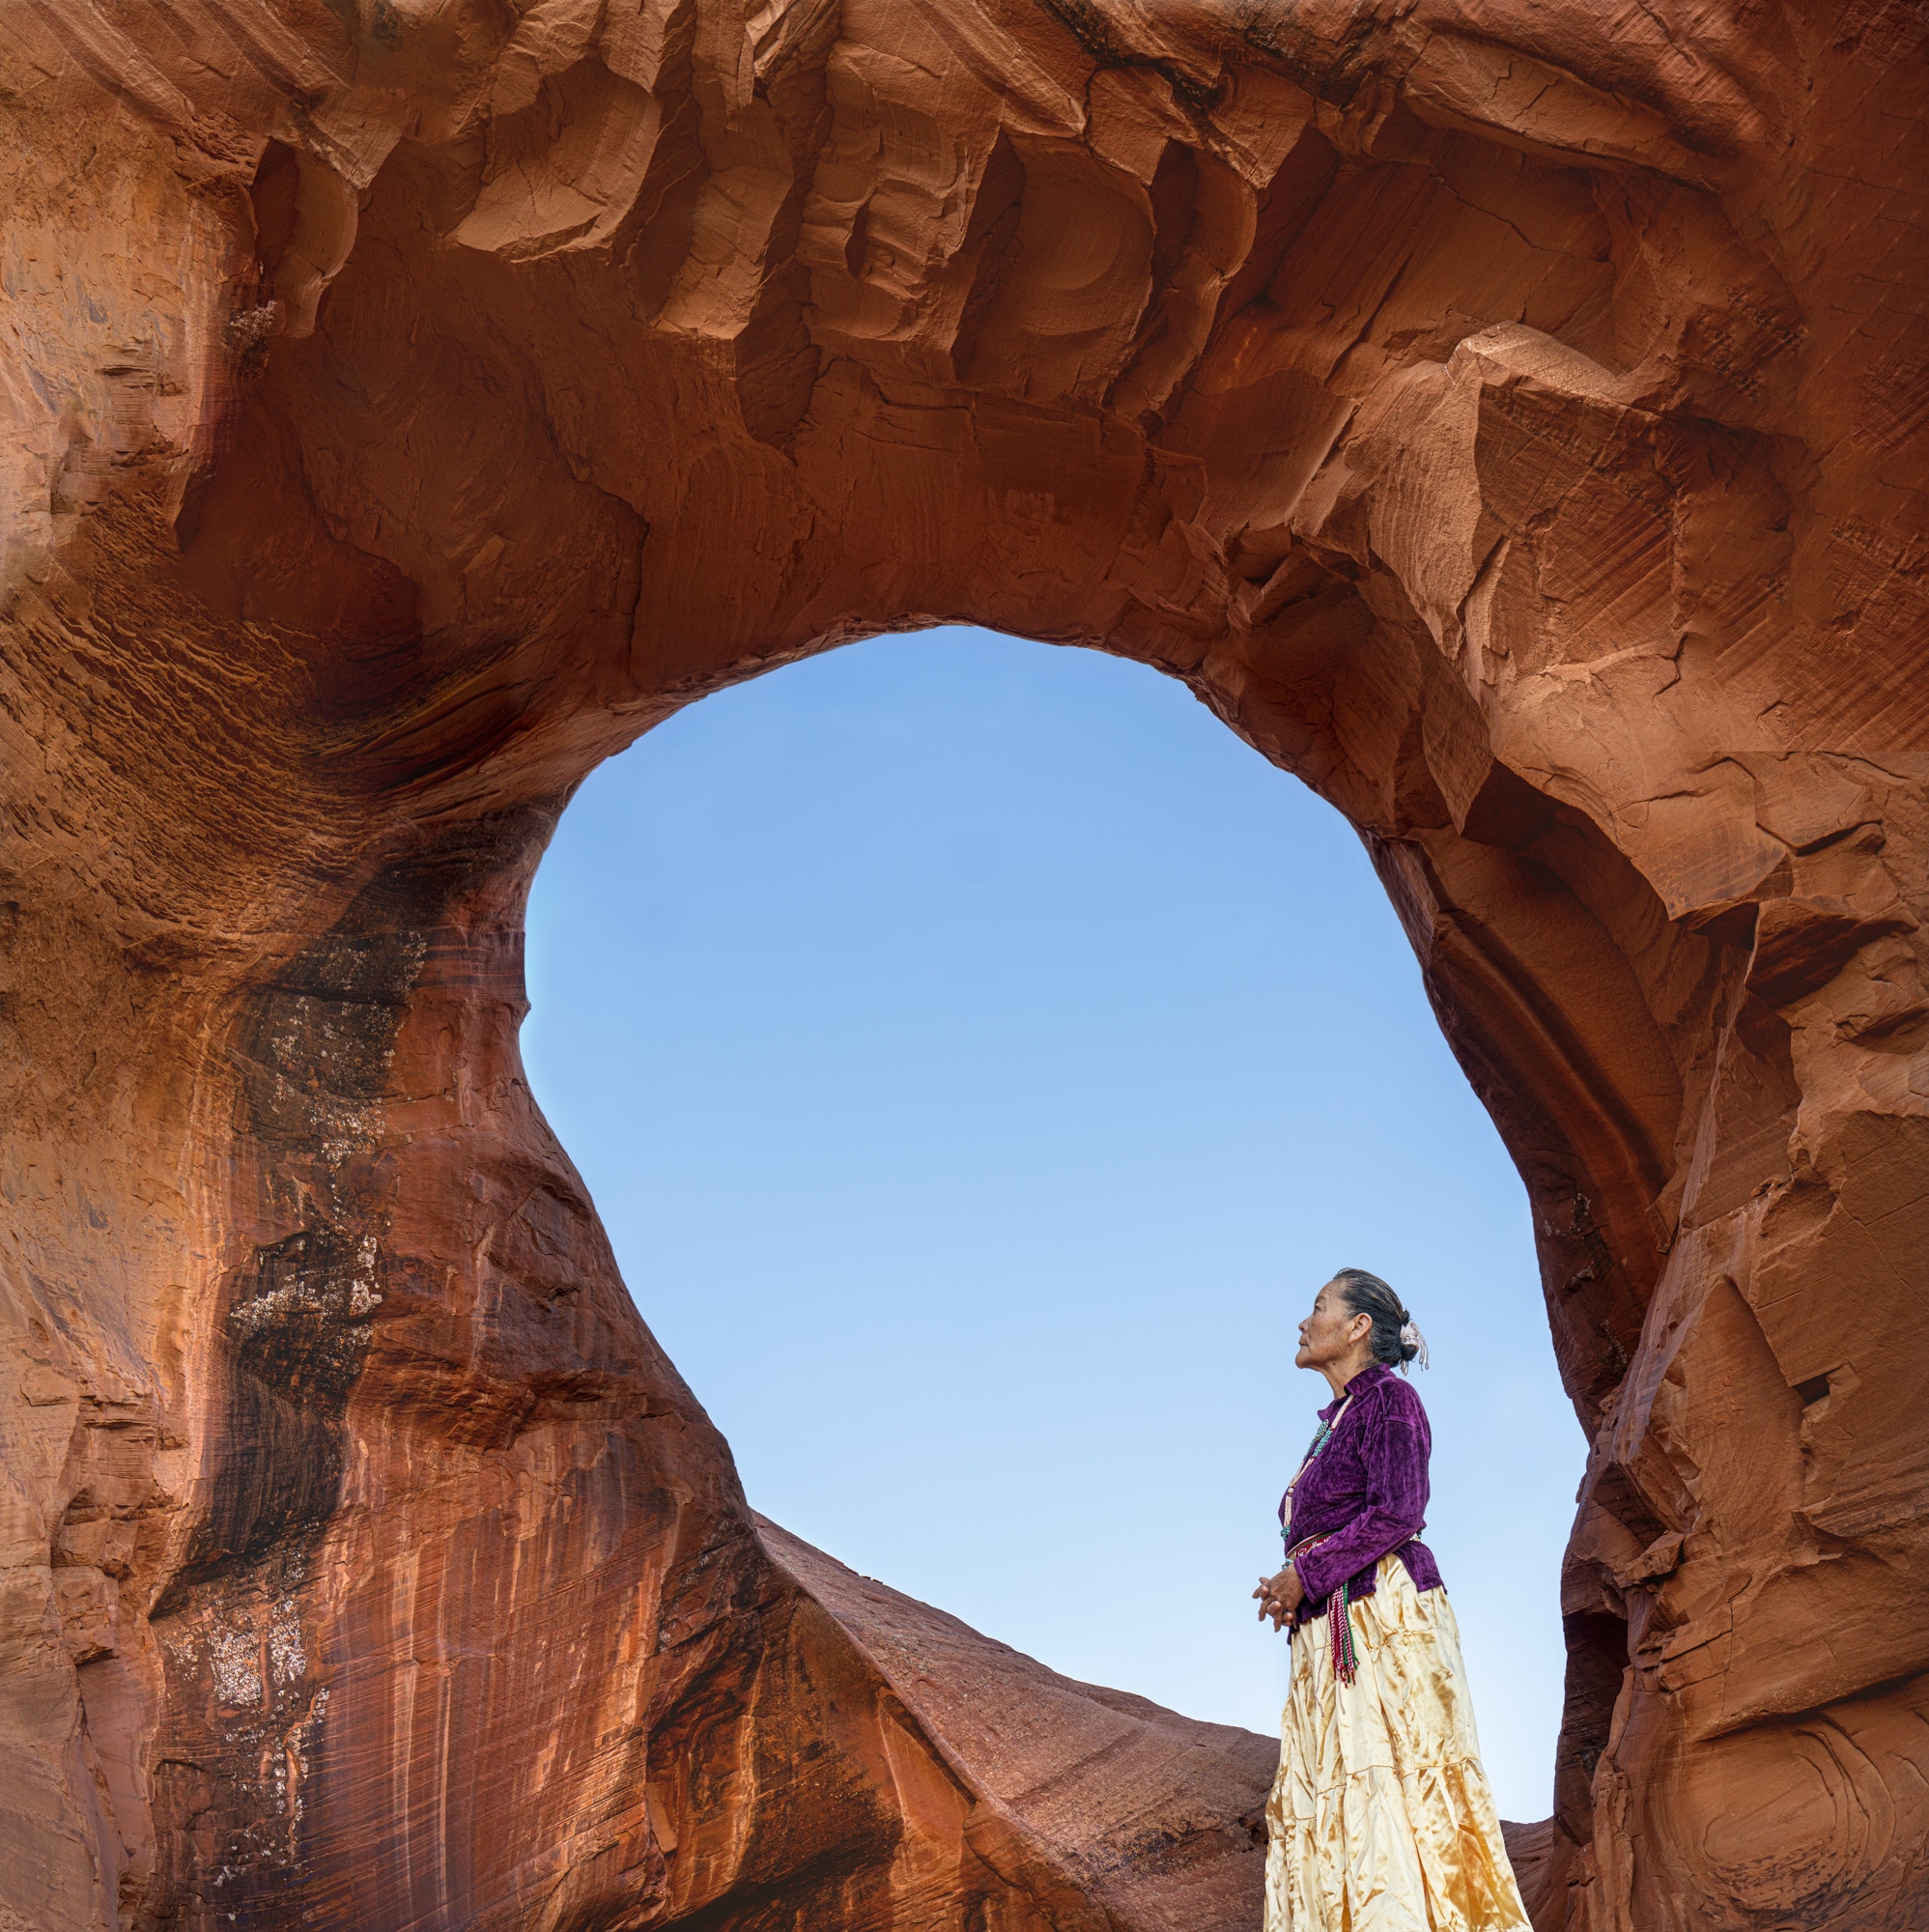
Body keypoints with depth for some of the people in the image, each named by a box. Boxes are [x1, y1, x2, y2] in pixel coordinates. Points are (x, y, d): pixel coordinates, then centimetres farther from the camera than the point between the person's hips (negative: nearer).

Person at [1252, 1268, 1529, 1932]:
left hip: (1382, 1614, -8)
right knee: (1322, 1799, 0)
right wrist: (1291, 1590, 7)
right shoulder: (1335, 1423, 23)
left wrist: (1304, 1574, -10)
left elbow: (1398, 1513, -13)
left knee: (1392, 1778, -14)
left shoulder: (1388, 1397, -2)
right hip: (1327, 1629, 9)